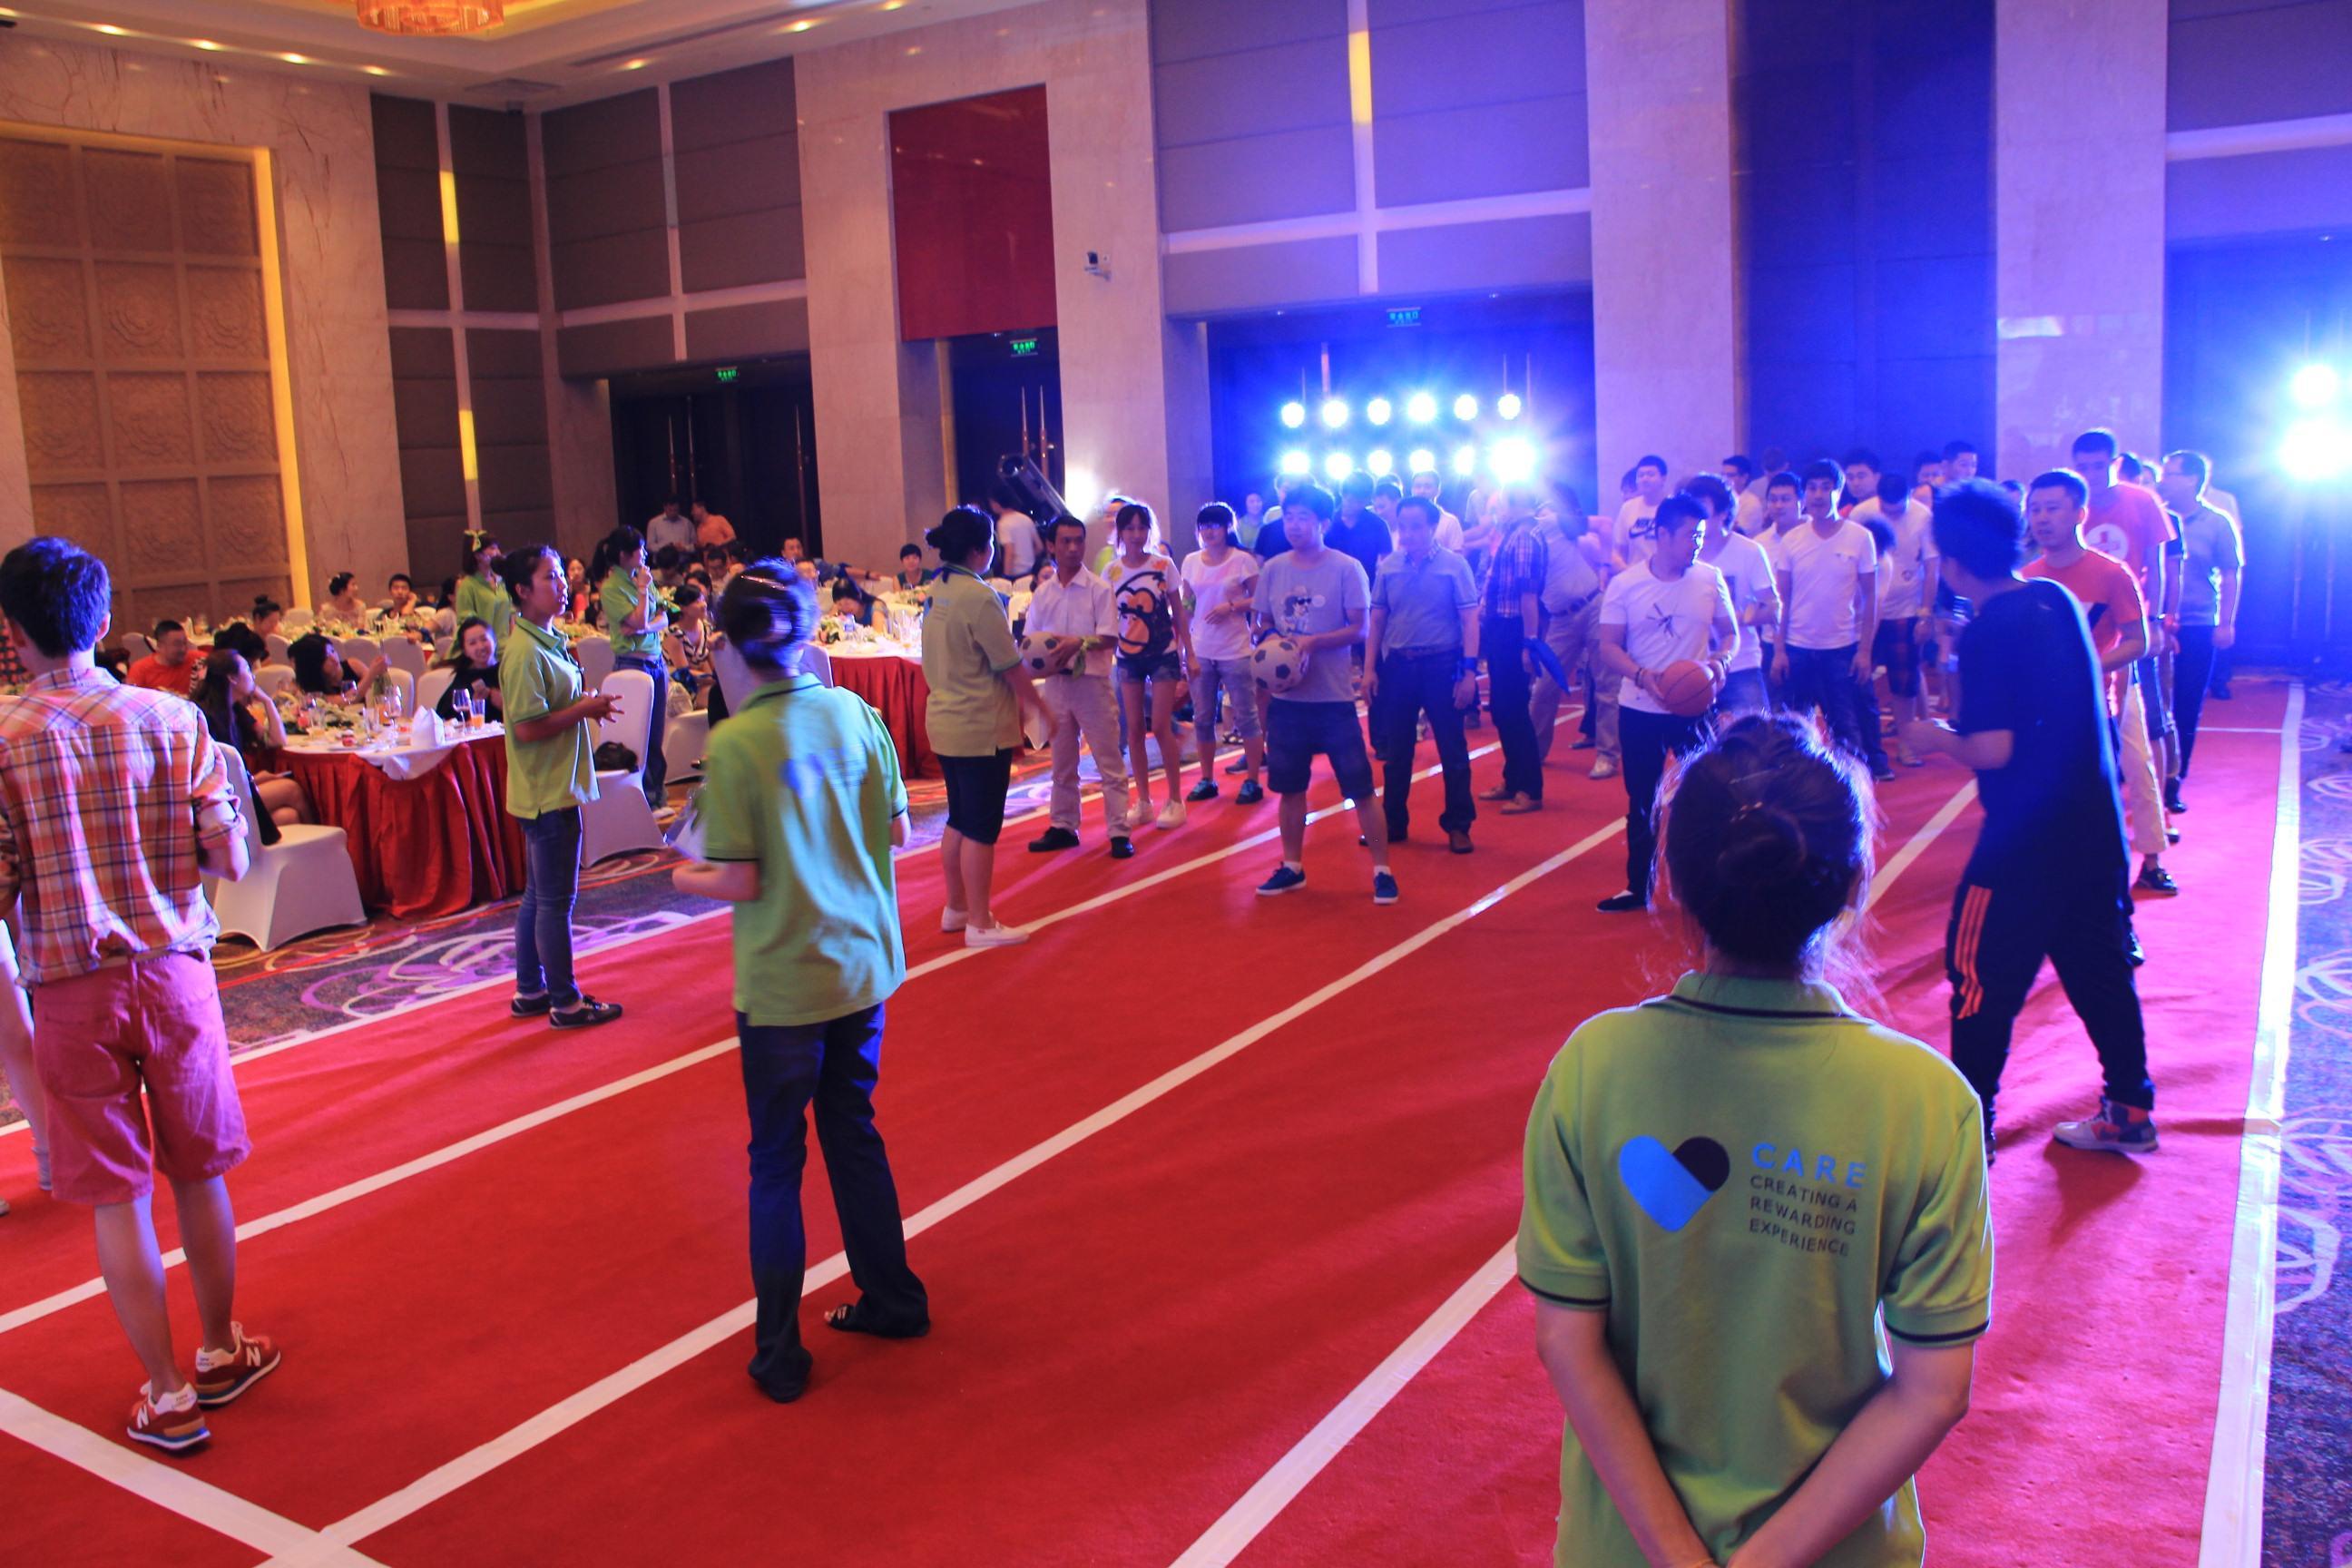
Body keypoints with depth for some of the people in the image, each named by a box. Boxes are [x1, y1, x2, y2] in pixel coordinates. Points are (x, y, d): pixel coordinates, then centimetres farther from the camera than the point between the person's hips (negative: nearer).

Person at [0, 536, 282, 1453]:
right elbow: (230, 860, -4)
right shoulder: (172, 721, -6)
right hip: (173, 970, 1)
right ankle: (221, 1353, 32)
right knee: (199, 1174, 16)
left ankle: (169, 1396, 15)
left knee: (117, 1199, 8)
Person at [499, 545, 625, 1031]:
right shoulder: (524, 652, -19)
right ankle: (565, 1002, 10)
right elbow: (527, 728, -22)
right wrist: (584, 709, -16)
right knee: (556, 898, 0)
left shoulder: (549, 641, 11)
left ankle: (531, 991, 28)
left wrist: (586, 701, 5)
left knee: (538, 895, 17)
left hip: (556, 787, 10)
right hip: (547, 791, -10)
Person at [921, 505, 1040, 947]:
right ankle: (979, 923, 6)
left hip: (945, 720, 9)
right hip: (981, 727, -9)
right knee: (982, 827, 0)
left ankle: (956, 908, 29)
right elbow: (1011, 666, -16)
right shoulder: (979, 597, -19)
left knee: (960, 819, 19)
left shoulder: (937, 591, 6)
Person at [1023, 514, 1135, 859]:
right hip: (1055, 684, 4)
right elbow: (1032, 640, 10)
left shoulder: (1099, 588, -4)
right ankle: (1062, 827, 24)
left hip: (1092, 681, -4)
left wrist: (1080, 643, -25)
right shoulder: (1042, 593, 7)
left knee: (1109, 761, -1)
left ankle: (1119, 832, 3)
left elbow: (1110, 639, -9)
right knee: (1062, 762, 14)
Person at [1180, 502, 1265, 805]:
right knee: (1202, 718, 9)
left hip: (1235, 651, -4)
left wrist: (1232, 606, -18)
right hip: (1200, 651, 4)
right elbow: (1187, 606, 12)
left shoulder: (1243, 561, -6)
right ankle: (1206, 780, 21)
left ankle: (1252, 781, 10)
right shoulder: (1191, 562, 7)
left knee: (1246, 717, 2)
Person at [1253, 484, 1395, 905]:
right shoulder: (1273, 568, 5)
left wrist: (1313, 641, -22)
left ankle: (1382, 870, 7)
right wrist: (1271, 641, -9)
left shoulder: (1346, 569, -7)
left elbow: (1358, 629, -9)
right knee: (1290, 786, 13)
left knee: (1360, 787, -2)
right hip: (1287, 696, 4)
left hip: (1333, 697, -4)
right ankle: (1292, 866, 26)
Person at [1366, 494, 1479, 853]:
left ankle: (1458, 825, 14)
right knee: (1395, 749, 10)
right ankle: (1393, 822, 22)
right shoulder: (1388, 567, 4)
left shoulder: (1454, 565, -5)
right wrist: (1369, 668, 3)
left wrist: (1469, 670, -12)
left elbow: (1469, 620, -6)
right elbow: (1377, 620, 8)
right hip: (1397, 664, 3)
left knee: (1452, 748, 4)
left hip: (1441, 664, -3)